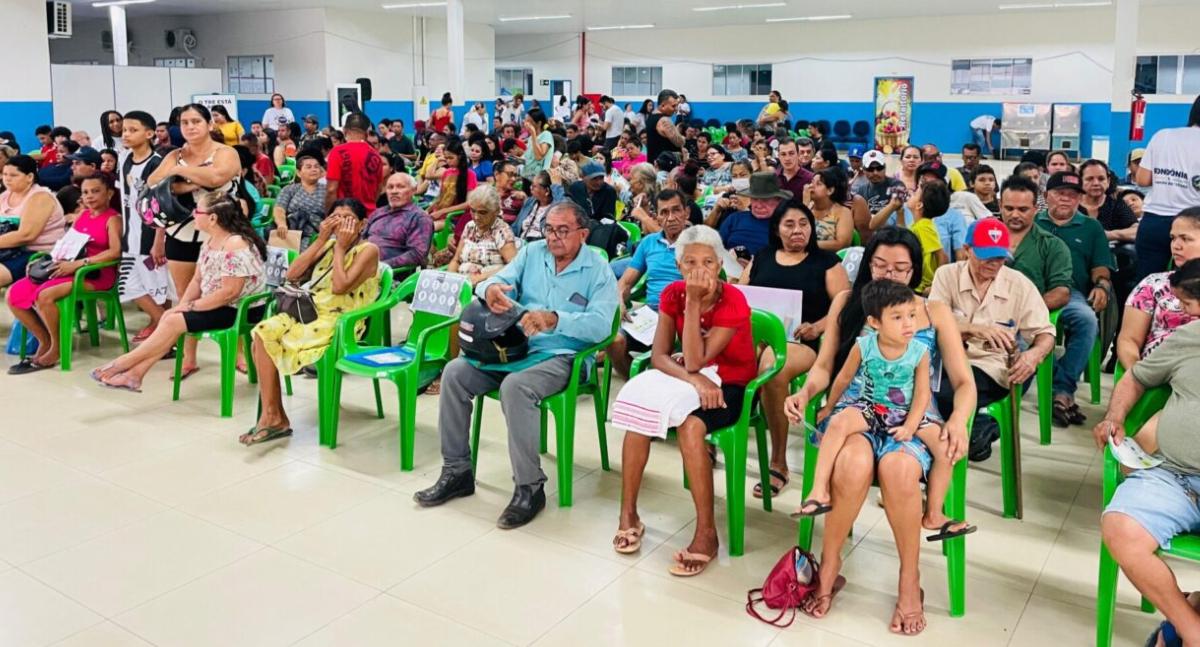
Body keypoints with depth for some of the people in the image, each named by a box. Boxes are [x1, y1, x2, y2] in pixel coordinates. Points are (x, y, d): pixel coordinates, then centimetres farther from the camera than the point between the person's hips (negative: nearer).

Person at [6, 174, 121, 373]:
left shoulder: (112, 218, -5)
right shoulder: (82, 215, 19)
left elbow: (115, 251, -20)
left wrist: (77, 264, -24)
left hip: (96, 273, -8)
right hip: (70, 269, 8)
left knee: (45, 296, -31)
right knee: (14, 294, -4)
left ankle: (57, 348, -10)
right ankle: (45, 341, 8)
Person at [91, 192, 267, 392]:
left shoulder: (235, 246, -23)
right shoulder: (210, 241, 8)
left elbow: (229, 292, -26)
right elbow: (197, 280, 10)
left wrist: (191, 306, -19)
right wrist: (182, 305, -6)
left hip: (240, 311, -9)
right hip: (216, 306, 9)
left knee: (174, 322, -14)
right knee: (170, 317, -5)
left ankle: (124, 363, -2)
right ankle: (135, 373, -7)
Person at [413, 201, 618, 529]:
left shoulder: (599, 272, -3)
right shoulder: (532, 252, 12)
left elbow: (600, 325, -17)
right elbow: (498, 281, 1)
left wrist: (554, 318, -33)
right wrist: (491, 289, -25)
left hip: (559, 357, -5)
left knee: (515, 386, -35)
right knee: (454, 372, -14)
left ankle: (530, 487, -21)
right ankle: (456, 470, -2)